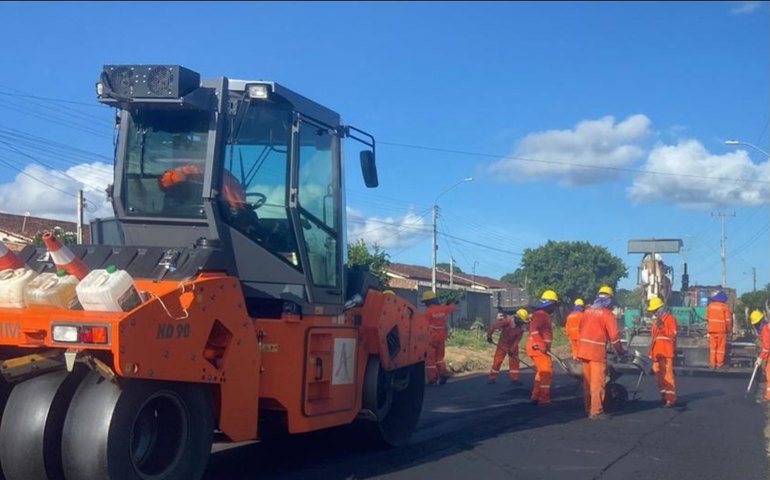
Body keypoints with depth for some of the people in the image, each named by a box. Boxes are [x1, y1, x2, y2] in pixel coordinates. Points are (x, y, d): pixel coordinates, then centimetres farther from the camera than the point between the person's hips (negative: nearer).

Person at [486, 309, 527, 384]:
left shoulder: (520, 328, -13)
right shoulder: (507, 321, -28)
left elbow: (517, 340, -11)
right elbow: (493, 325, -24)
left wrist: (512, 350, -19)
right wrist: (489, 336, -19)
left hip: (513, 345, 4)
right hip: (503, 343, -4)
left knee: (514, 360, -1)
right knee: (497, 360, -3)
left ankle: (514, 378, 8)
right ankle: (492, 377, 7)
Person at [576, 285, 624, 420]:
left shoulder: (587, 311, 12)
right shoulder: (607, 314, -7)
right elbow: (613, 336, -9)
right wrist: (620, 351, 4)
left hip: (583, 348, 7)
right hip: (597, 350, -7)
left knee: (587, 381, 13)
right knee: (597, 382, -3)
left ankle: (588, 409, 18)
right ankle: (596, 411, -4)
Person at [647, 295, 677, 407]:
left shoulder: (670, 318, -5)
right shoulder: (656, 319, 21)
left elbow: (672, 335, -15)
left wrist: (661, 327, -24)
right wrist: (651, 352, 22)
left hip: (666, 352, -8)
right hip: (657, 352, 8)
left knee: (667, 375, -10)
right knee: (659, 375, 10)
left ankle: (670, 399, -10)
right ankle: (664, 396, 17)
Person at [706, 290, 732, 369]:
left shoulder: (710, 305, 3)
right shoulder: (725, 306, -8)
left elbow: (707, 317, 7)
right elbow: (728, 319, -6)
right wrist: (729, 329, 5)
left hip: (712, 329, 3)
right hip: (721, 330, -3)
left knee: (712, 346, 8)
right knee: (720, 347, 5)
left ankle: (712, 363, 9)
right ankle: (719, 364, 6)